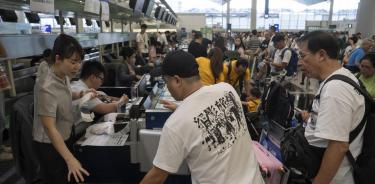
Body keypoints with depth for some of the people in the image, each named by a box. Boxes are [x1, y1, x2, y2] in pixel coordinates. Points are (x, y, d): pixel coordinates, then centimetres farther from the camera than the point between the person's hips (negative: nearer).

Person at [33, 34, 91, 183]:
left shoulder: (64, 76, -5)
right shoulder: (46, 87, -31)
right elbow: (50, 128, -33)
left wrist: (80, 95, -2)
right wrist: (70, 159, -40)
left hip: (65, 138, 8)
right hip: (49, 145, -8)